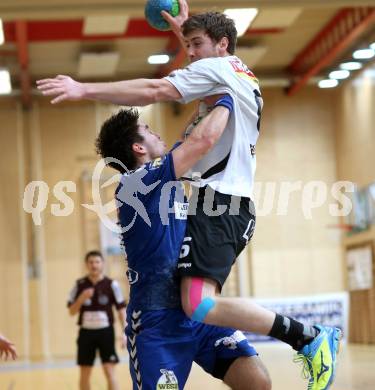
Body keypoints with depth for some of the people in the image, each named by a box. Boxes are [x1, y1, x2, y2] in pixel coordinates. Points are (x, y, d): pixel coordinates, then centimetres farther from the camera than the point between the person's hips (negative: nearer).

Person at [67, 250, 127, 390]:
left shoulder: (111, 285, -5)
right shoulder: (79, 285, 0)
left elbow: (121, 310, -1)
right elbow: (72, 312, 2)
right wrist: (81, 298, -16)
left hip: (105, 332, -2)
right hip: (86, 332, 2)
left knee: (110, 372, -7)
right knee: (84, 374, 10)